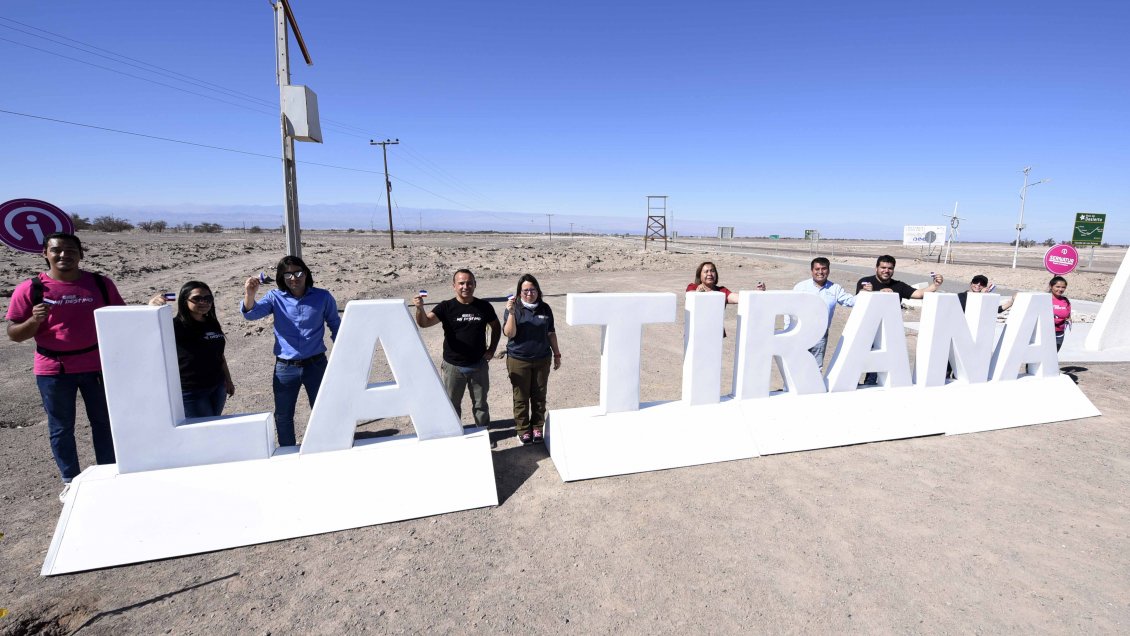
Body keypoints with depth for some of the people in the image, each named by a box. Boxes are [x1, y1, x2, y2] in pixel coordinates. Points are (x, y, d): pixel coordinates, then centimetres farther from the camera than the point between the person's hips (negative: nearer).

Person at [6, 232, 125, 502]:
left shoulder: (100, 283, -1)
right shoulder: (30, 289, -5)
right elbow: (14, 334, -2)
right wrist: (35, 321, -21)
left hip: (97, 366, 1)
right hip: (53, 371, -1)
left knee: (104, 422, 12)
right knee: (61, 428, 12)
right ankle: (70, 481, 28)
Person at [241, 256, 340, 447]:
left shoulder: (322, 297, -3)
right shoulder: (275, 297, -1)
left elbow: (335, 325, 8)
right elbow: (251, 313, -16)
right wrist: (249, 295, -36)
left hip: (316, 364, -1)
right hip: (285, 368, 1)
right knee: (283, 416, 14)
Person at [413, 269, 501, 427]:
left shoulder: (484, 306, -3)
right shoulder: (446, 307, -9)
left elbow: (496, 326, 13)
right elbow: (424, 323, -22)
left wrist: (492, 349, 3)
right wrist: (420, 308, -43)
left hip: (479, 365, 1)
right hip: (453, 366, -1)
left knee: (480, 403, 15)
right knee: (452, 404, 13)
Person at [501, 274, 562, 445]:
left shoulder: (545, 309, 1)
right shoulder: (514, 309, -7)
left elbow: (551, 333, 9)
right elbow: (509, 333, -17)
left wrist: (557, 355, 11)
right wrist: (511, 313, -28)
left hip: (542, 360, 3)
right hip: (518, 360, -2)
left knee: (539, 396, 11)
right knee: (521, 397, 7)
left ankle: (537, 428, 27)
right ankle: (523, 430, 22)